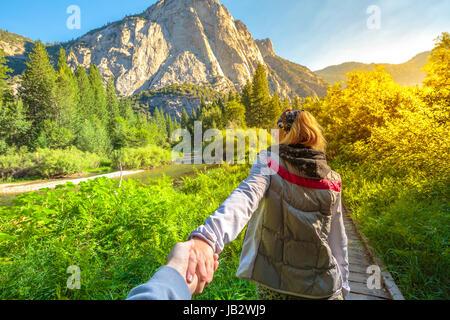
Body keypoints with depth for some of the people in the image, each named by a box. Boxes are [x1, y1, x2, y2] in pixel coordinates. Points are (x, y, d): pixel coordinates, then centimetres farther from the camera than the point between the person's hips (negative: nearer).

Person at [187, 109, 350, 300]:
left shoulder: (268, 163, -13)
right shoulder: (332, 182, -4)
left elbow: (245, 197, -34)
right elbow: (339, 241, 2)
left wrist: (207, 237, -48)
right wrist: (343, 287, 14)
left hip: (274, 286, 0)